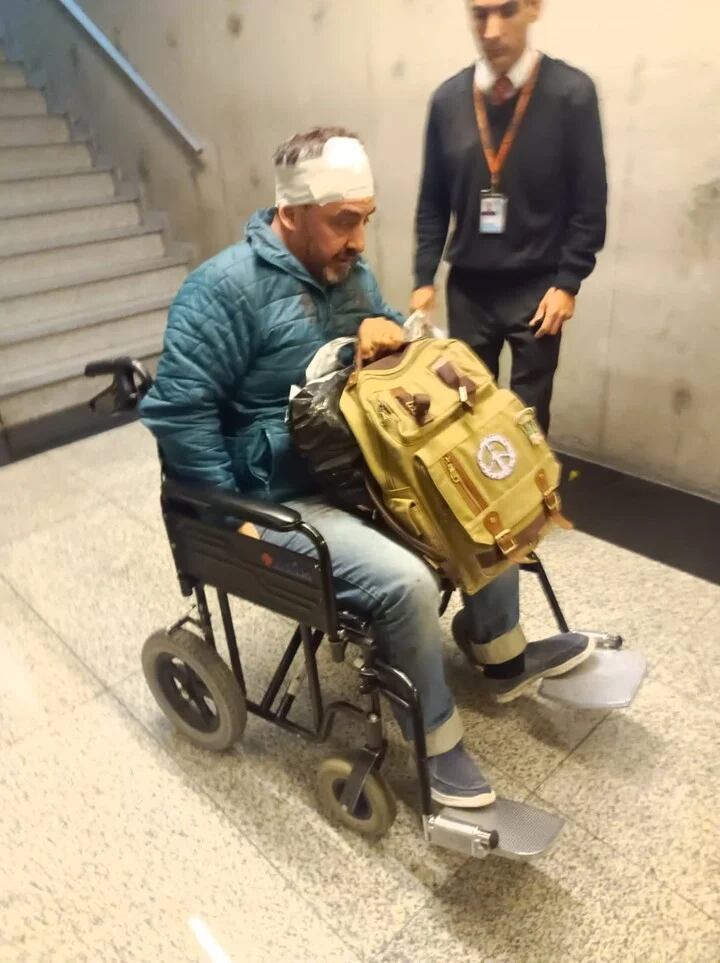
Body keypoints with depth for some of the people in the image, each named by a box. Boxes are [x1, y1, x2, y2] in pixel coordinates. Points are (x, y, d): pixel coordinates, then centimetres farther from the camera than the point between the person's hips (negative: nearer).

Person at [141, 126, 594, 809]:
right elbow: (176, 411, -20)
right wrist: (238, 514, -19)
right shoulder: (226, 286, -18)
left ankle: (505, 658, 23)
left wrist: (391, 334, -6)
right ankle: (436, 739, 0)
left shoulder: (349, 271, 7)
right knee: (405, 581, -27)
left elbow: (393, 330, 20)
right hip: (285, 498, -8)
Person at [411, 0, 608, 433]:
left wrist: (567, 283, -10)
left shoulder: (572, 93, -7)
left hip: (536, 288, -2)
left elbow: (590, 203, -5)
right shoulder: (448, 98, 2)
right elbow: (433, 202, 7)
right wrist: (425, 277, 3)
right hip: (467, 287, 3)